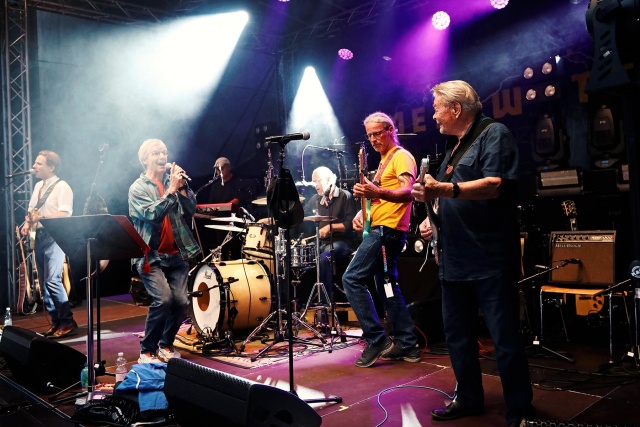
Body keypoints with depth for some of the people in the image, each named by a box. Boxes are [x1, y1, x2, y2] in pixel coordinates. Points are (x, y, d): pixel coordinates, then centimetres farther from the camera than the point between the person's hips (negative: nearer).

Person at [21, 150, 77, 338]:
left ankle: (68, 321, -6)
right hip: (38, 237, 9)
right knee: (44, 282, 8)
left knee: (52, 281, -16)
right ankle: (56, 321, 15)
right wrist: (28, 222, 5)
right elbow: (32, 209, 24)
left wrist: (41, 217, -26)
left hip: (54, 237, -9)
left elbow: (65, 214, -19)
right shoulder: (38, 186, 18)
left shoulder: (62, 187, -8)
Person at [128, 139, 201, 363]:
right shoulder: (138, 188, -1)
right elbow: (153, 214, -18)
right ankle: (147, 350, -2)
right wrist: (171, 189, -22)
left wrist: (182, 186, -12)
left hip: (177, 254, 4)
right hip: (150, 256, -4)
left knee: (181, 301, -7)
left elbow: (191, 210, 1)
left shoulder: (172, 181, 11)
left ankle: (166, 344, 18)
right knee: (163, 299, -20)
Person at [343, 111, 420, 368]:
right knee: (387, 287, 13)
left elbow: (407, 192, -25)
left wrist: (377, 192, -41)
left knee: (352, 279, -12)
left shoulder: (401, 156, -9)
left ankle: (376, 340, -6)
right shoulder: (384, 160, 21)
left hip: (387, 230, -11)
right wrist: (363, 211, 10)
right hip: (382, 229, 11)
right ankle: (407, 345, 18)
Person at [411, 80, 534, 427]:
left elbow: (495, 186, -22)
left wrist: (444, 189, -33)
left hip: (490, 259, -9)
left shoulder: (494, 134, -6)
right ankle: (468, 398, 29)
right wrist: (433, 218, 11)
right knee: (457, 334, 15)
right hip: (454, 259, 9)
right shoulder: (454, 146, 20)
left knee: (505, 340, -2)